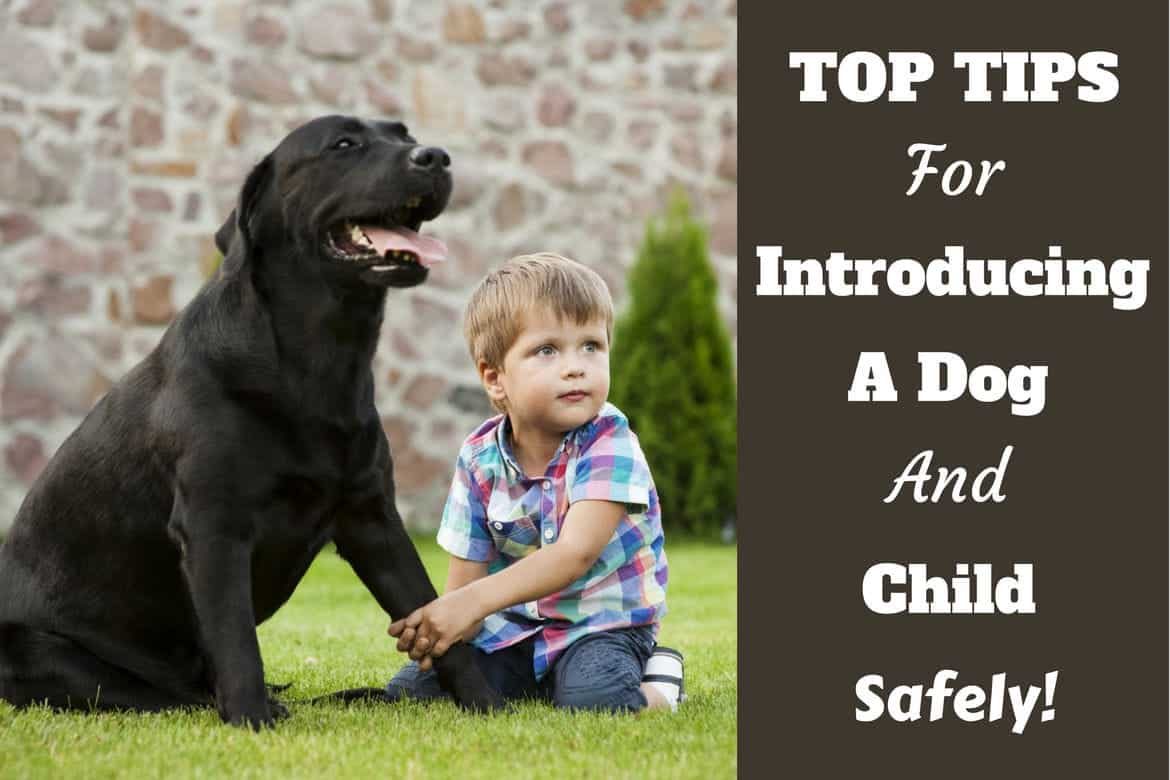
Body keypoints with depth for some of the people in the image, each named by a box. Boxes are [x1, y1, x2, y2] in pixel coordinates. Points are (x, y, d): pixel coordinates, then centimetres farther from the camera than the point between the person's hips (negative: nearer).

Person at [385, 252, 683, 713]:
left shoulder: (609, 444, -20)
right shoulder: (480, 458, -6)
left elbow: (576, 553, -31)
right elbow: (465, 580, -3)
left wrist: (474, 602, -41)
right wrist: (444, 622, -27)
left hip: (601, 621, -5)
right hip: (511, 622, 5)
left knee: (594, 698, -34)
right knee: (410, 690, -7)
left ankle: (654, 682, 0)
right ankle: (531, 685, 17)